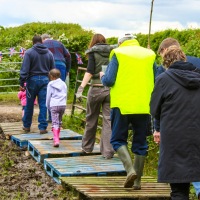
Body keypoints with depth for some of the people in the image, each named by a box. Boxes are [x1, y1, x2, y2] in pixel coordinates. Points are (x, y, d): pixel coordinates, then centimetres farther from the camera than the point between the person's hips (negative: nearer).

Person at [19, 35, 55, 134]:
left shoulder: (29, 52, -6)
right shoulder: (49, 53, 9)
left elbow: (24, 69, -11)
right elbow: (52, 69, 11)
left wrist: (21, 82, -8)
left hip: (32, 80, -2)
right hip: (45, 80, 3)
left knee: (29, 104, 9)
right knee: (43, 104, 2)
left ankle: (26, 126, 20)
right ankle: (43, 127, -1)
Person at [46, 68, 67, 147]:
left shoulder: (50, 84, 4)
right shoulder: (63, 84, 14)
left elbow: (48, 96, 6)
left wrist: (48, 106, 17)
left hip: (54, 105, -4)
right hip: (63, 105, 4)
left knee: (55, 123, -9)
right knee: (59, 121, 20)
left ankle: (56, 140, -22)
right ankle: (57, 137, 30)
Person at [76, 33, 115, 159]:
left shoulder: (93, 52, 1)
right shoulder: (112, 52, 9)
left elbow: (90, 71, -12)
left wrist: (81, 87, -16)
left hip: (96, 88, -2)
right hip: (110, 89, 2)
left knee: (91, 119, 13)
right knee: (108, 120, 1)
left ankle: (87, 147, 26)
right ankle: (108, 151, -3)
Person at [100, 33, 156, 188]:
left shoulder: (118, 54, 2)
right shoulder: (149, 55, 11)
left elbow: (109, 80, -6)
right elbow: (156, 82, 11)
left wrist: (102, 77, 16)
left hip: (122, 105, -3)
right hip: (144, 106, 3)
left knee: (118, 140, 8)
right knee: (140, 143, 11)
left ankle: (130, 169, -13)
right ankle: (137, 181, 11)